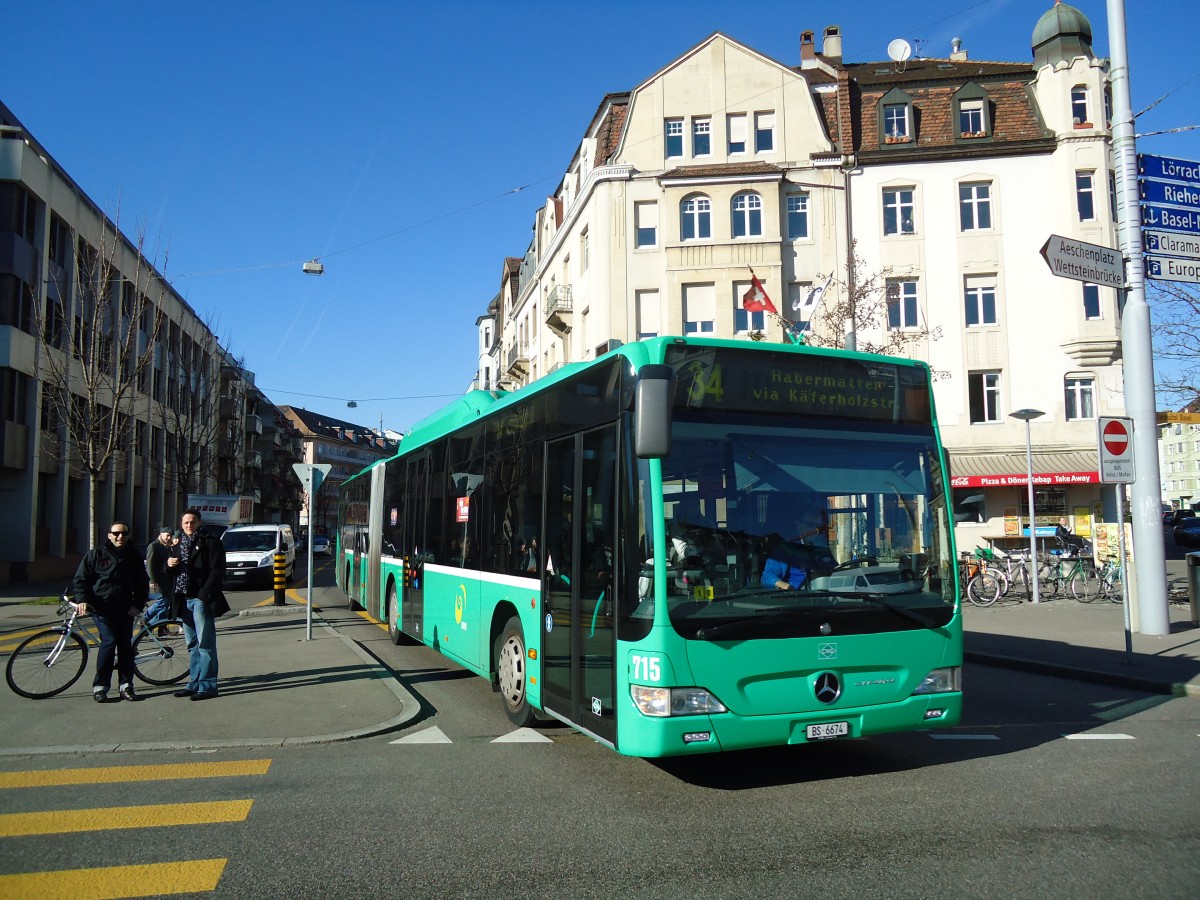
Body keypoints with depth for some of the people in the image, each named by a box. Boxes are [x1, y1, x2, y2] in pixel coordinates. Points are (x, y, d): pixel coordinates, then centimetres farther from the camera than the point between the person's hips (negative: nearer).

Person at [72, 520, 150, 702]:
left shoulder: (134, 556, 9)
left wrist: (138, 605, 3)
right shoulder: (96, 553, 0)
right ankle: (100, 686, -3)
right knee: (109, 642, -13)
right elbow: (81, 579, 3)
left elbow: (143, 583, 14)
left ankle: (125, 685, 10)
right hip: (102, 608, -3)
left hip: (125, 610, 3)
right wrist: (82, 600, -11)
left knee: (126, 645, 2)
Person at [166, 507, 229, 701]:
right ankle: (194, 683, 20)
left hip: (201, 599, -7)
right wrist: (169, 565, 1)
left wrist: (204, 595, -18)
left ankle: (207, 685, -4)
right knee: (192, 645, 13)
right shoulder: (179, 544, 19)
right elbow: (172, 573, 25)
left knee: (205, 644, -6)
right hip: (183, 600, 7)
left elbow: (217, 571, -11)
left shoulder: (211, 543, -4)